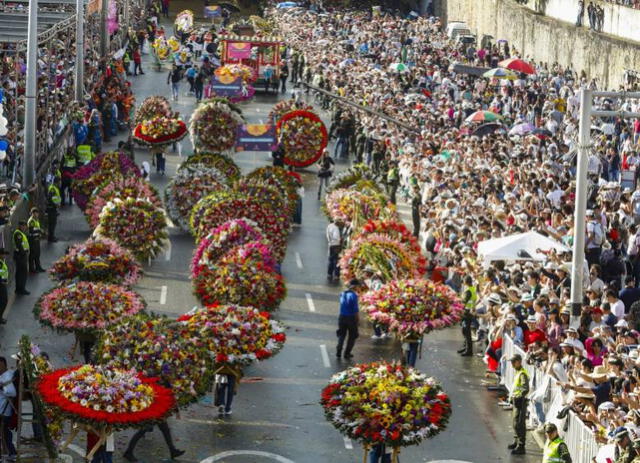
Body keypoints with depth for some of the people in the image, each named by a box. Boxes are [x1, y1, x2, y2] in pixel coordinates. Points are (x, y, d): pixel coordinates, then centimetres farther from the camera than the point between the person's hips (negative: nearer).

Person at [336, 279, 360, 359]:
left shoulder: (342, 294, 1)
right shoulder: (353, 295, -16)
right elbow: (355, 309, -16)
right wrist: (358, 318, -3)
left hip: (342, 317, 5)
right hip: (351, 318, -5)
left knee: (341, 334, 17)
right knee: (352, 336, 11)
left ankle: (338, 352, 5)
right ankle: (347, 353, 11)